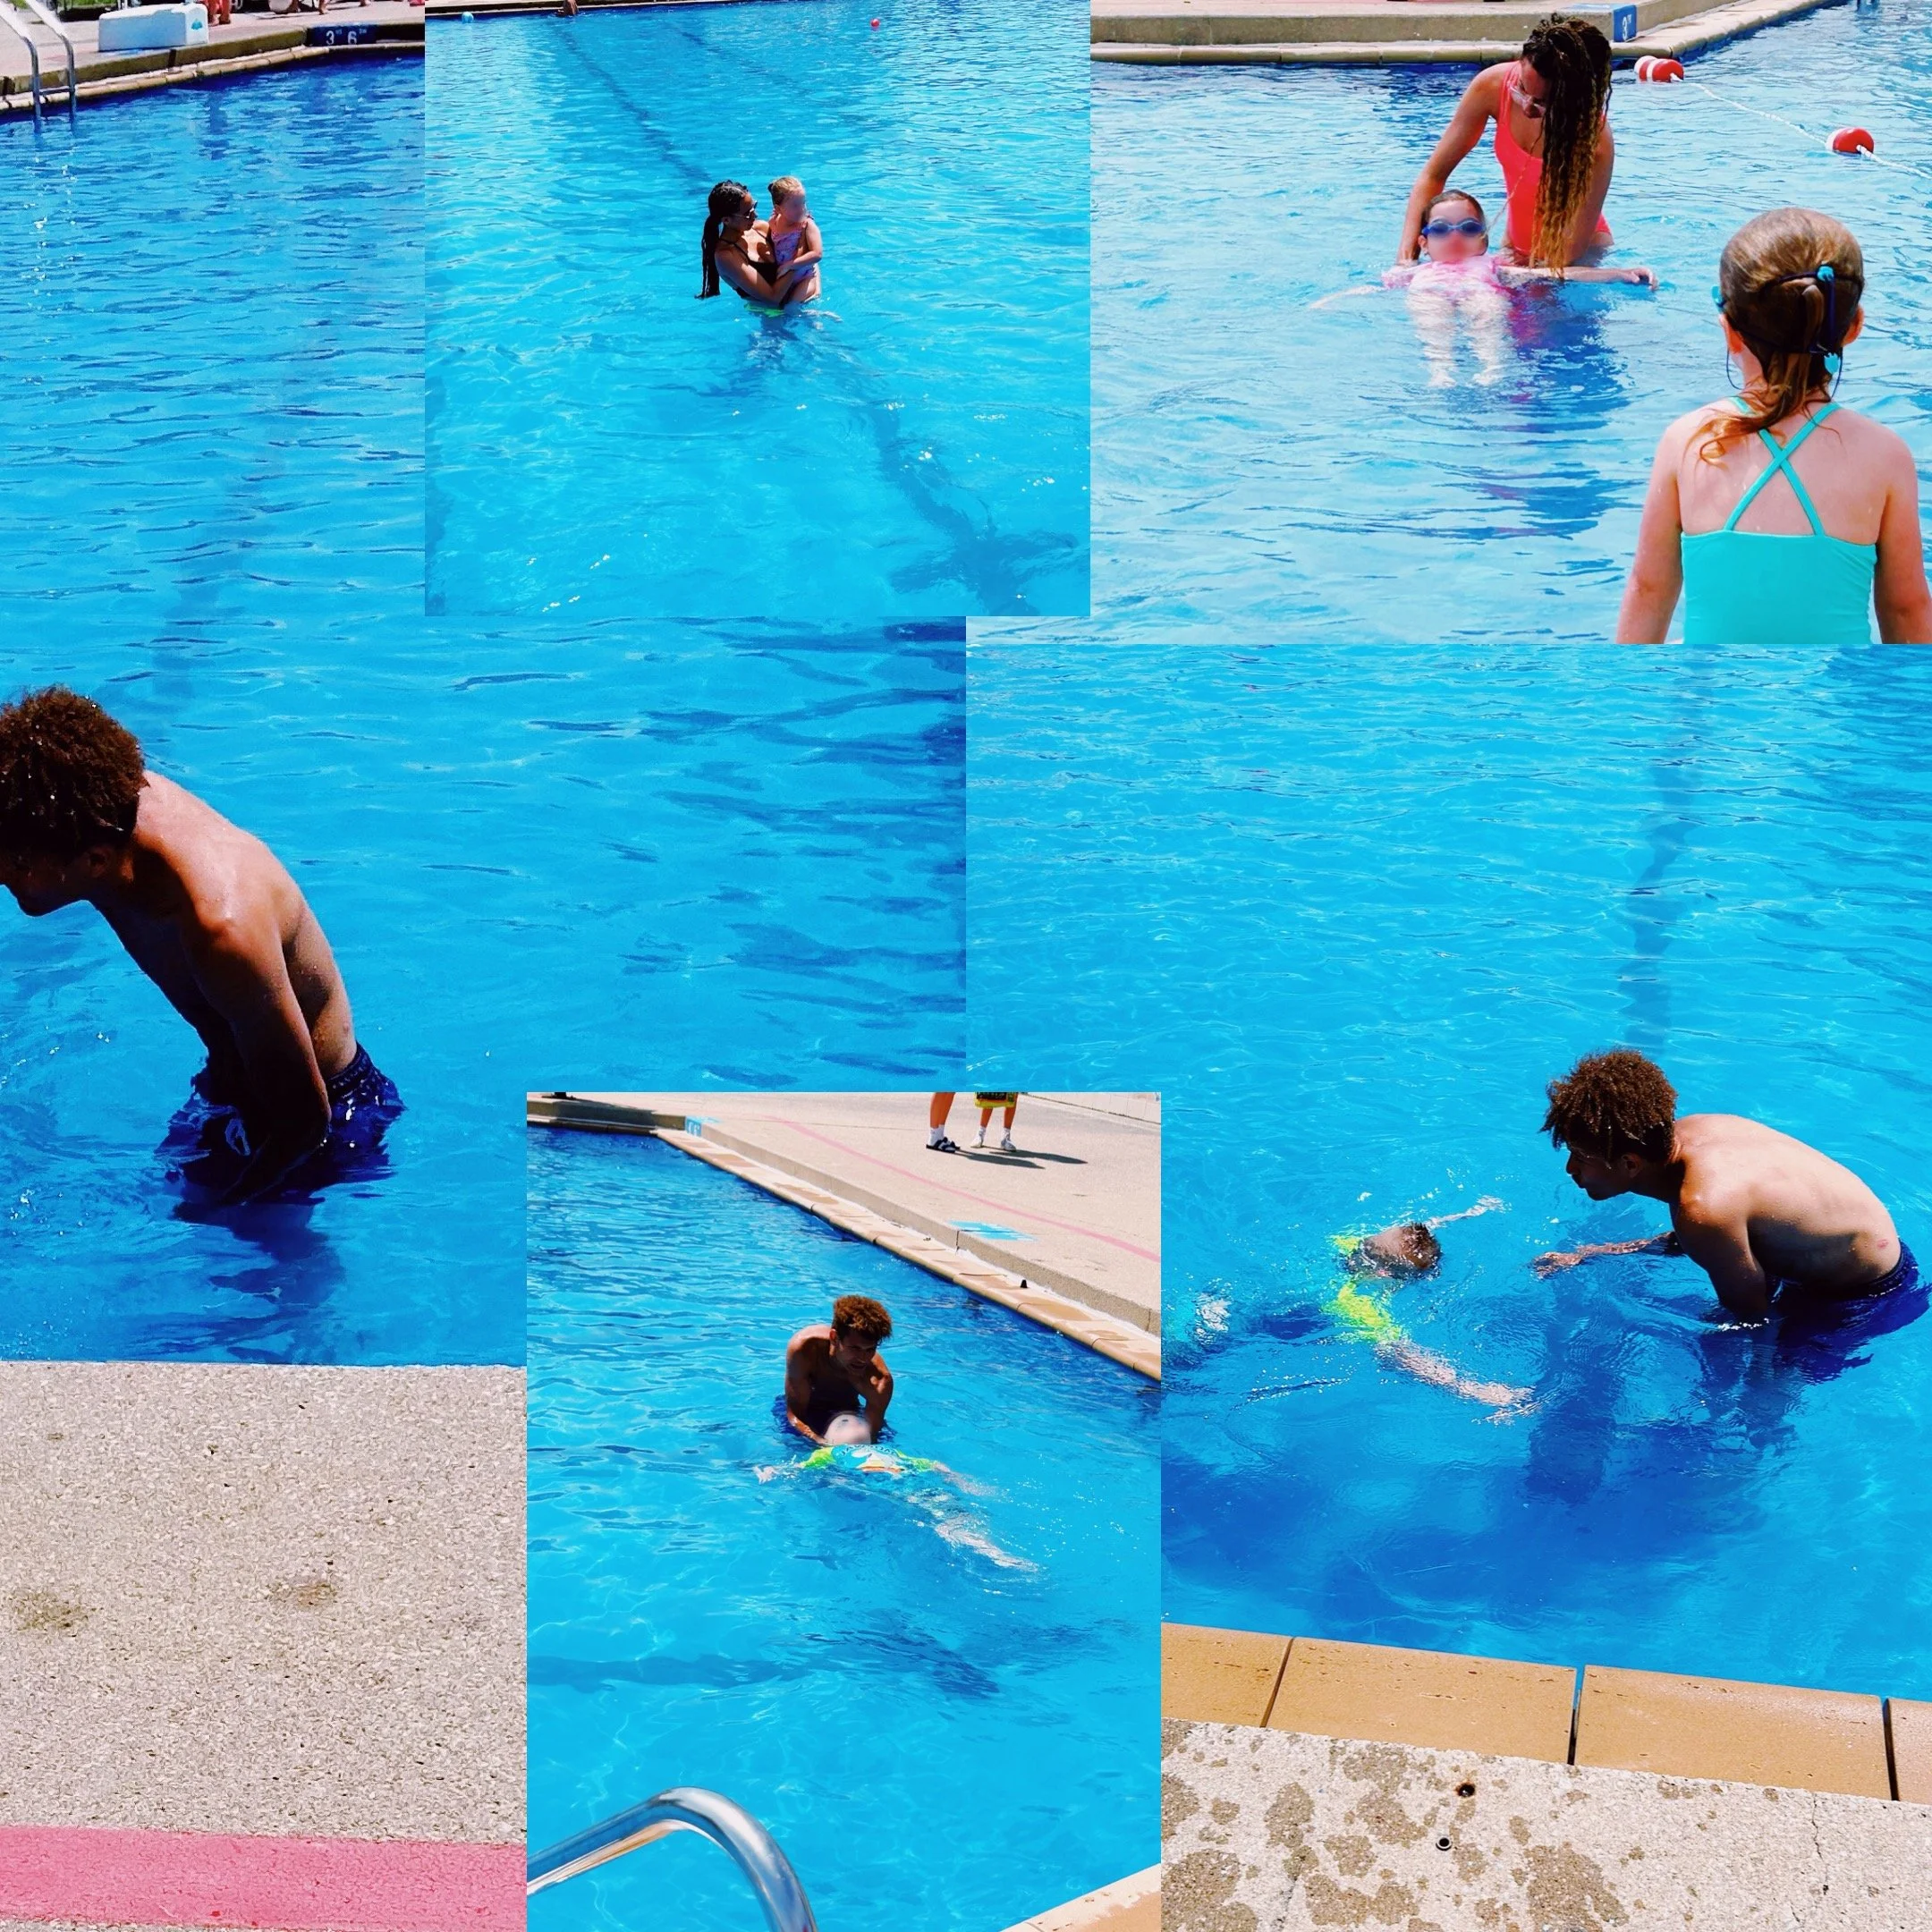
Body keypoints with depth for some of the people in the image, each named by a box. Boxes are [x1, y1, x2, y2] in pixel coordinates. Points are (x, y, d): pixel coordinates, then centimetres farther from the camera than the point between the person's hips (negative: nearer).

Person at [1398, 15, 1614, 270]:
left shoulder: (1595, 138, -31)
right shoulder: (1493, 86, -21)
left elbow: (1571, 252, -26)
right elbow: (1434, 175, -12)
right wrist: (1407, 253, -25)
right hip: (1517, 241, 5)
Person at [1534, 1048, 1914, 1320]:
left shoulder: (1704, 1207, -38)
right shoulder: (1682, 1133, -11)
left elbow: (1750, 1313, -23)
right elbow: (1687, 1240, 8)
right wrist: (1591, 1254, 6)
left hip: (1868, 1293, -8)